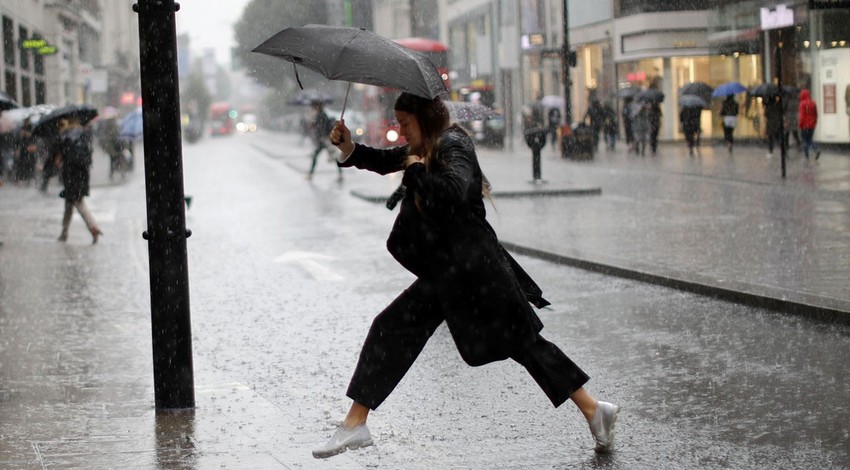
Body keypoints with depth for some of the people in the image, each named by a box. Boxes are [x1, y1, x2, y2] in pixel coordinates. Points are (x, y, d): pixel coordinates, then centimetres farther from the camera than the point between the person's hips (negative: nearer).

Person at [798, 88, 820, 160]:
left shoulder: (803, 104, -14)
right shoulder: (813, 103, 5)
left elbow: (802, 116, -16)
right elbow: (816, 115, 11)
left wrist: (800, 126, -10)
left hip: (805, 125, -6)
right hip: (812, 125, 6)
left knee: (805, 141, 4)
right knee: (809, 140, 16)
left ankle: (806, 156, 5)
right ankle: (816, 150, -7)